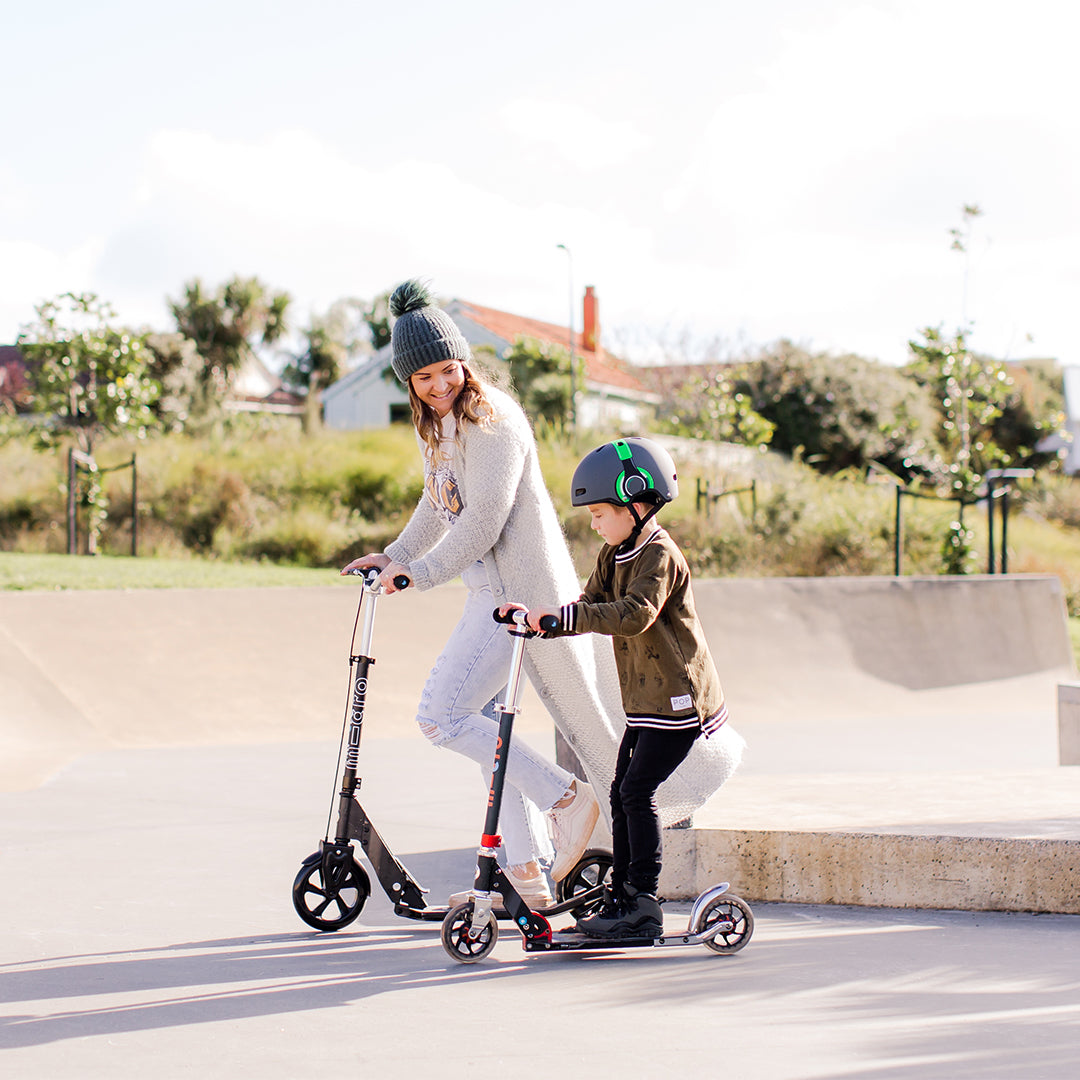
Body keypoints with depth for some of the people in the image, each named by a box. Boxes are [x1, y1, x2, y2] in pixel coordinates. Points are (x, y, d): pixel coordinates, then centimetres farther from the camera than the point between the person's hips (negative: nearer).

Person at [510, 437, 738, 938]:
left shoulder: (659, 555, -18)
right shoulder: (616, 554, 12)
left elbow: (635, 614, -32)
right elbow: (593, 604, 10)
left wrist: (560, 615, -36)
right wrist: (538, 619, -7)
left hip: (677, 696, -9)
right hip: (644, 699, 9)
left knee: (637, 792, -11)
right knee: (622, 793, 9)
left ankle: (644, 905, -7)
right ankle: (619, 896, 16)